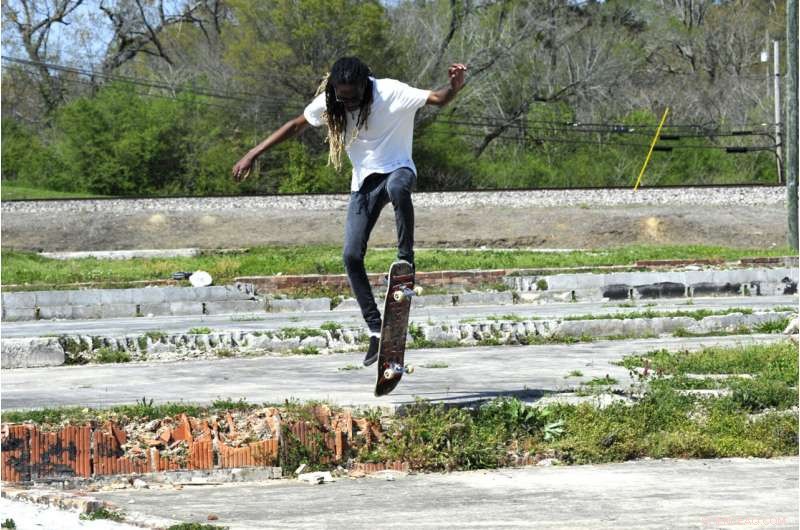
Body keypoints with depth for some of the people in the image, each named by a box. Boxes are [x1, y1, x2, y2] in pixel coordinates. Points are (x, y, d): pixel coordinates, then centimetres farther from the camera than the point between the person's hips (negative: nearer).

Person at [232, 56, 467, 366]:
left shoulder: (392, 93, -18)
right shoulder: (329, 102, -6)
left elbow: (438, 99, -23)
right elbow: (296, 125, 7)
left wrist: (456, 86, -47)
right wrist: (253, 154, 5)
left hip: (397, 169, -4)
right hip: (363, 182, 4)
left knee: (397, 188, -44)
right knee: (352, 256, -9)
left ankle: (406, 259, -29)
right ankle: (375, 330, -1)